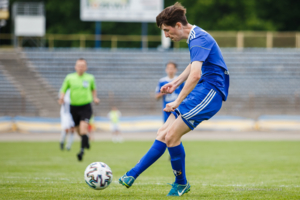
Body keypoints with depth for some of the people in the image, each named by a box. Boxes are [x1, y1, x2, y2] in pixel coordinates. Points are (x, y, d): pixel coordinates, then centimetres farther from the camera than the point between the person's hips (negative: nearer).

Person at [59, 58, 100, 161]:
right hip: (74, 106, 2)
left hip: (86, 107, -2)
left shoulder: (90, 78, 3)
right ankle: (86, 139, 43)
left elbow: (93, 89, 22)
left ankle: (82, 150, -22)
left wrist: (94, 98, 6)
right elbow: (63, 90, 7)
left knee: (83, 127, -21)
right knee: (78, 130, 9)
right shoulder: (69, 78, 1)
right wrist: (62, 97, -13)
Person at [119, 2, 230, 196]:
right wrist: (175, 83, 28)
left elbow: (195, 75, -29)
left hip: (210, 92, -10)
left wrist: (177, 102, -27)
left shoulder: (199, 39, -18)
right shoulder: (195, 37, 15)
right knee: (163, 133, 6)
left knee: (172, 135, -16)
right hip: (201, 92, 10)